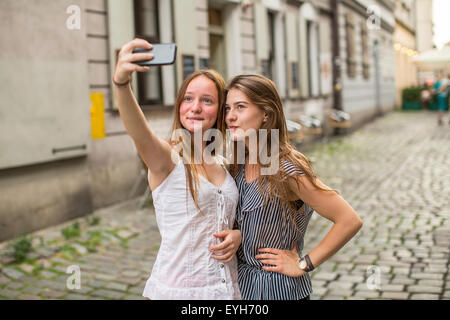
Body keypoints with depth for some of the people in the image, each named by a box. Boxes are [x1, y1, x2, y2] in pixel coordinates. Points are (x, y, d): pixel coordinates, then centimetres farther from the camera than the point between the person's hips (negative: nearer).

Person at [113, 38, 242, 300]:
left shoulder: (223, 163, 6)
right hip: (176, 289, -5)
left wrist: (237, 235, -4)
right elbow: (137, 131, -32)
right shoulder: (166, 156, -10)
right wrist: (121, 81, -49)